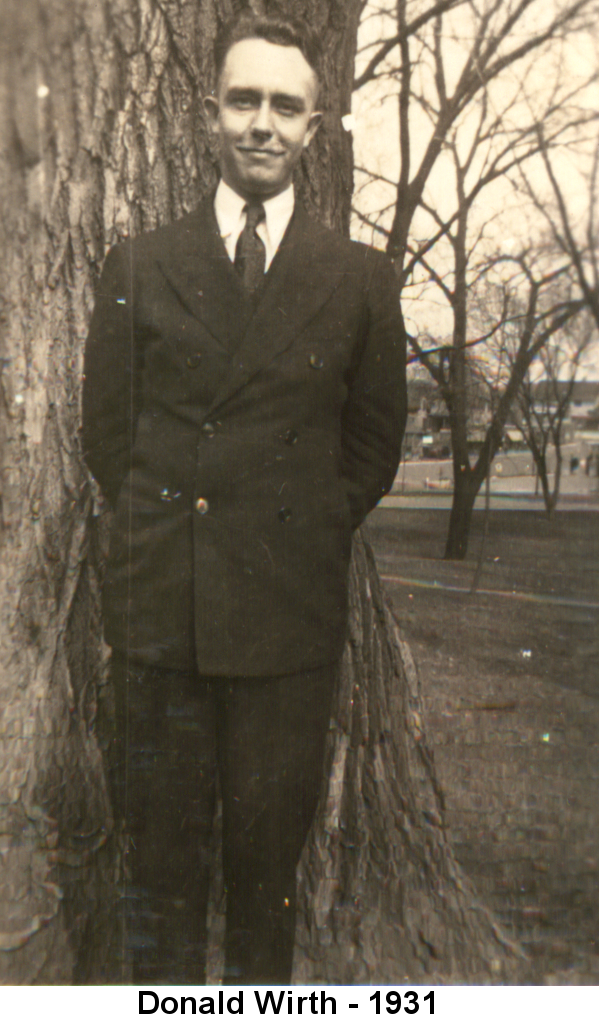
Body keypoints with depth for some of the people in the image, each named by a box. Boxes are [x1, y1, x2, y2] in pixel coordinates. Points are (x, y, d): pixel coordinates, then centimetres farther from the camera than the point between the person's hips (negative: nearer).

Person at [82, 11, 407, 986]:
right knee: (163, 846, 10)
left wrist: (304, 536, 4)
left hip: (289, 613, 0)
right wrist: (162, 533, 4)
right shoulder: (138, 267, 7)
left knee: (269, 848, 9)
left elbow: (373, 446, 10)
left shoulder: (361, 279, 5)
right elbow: (107, 434, 9)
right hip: (158, 608, 1)